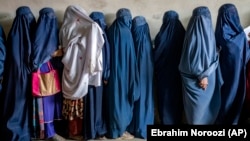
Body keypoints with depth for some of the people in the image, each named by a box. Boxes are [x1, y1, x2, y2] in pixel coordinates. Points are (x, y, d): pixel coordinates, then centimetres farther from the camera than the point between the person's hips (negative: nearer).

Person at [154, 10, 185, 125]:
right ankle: (177, 121, 29)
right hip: (178, 72, 4)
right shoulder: (182, 33, -5)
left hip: (164, 72, -3)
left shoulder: (162, 35, -15)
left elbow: (156, 54, -10)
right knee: (177, 96, 16)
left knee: (165, 97, 9)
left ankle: (166, 121, 18)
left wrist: (155, 68, 5)